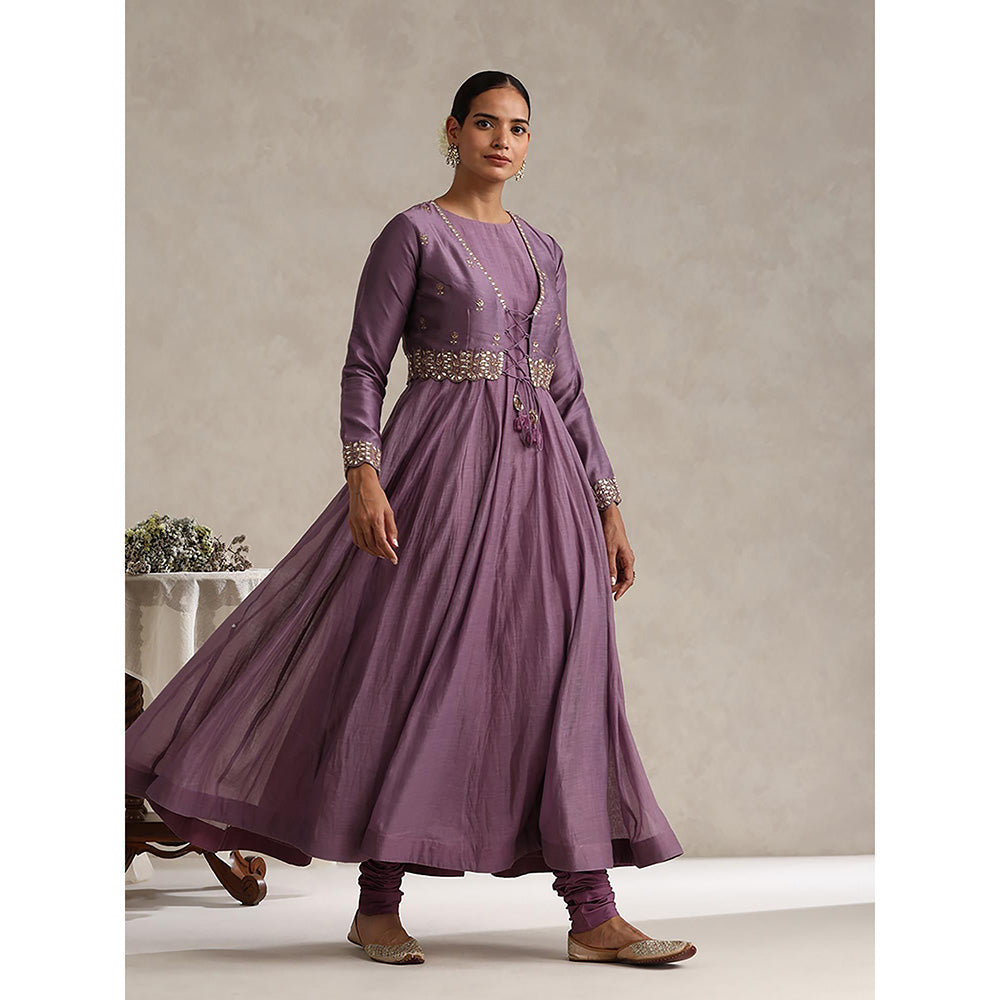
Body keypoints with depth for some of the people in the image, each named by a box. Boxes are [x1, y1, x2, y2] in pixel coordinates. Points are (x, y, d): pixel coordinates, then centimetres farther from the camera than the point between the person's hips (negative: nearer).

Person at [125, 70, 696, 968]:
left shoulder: (541, 249, 17)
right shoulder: (413, 234, 1)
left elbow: (568, 387, 17)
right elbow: (365, 365, -4)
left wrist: (608, 507, 13)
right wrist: (362, 473, -18)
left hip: (540, 474, 6)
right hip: (445, 465, -5)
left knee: (565, 677, 0)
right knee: (418, 664, -4)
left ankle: (593, 915, 2)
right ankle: (378, 904, 8)